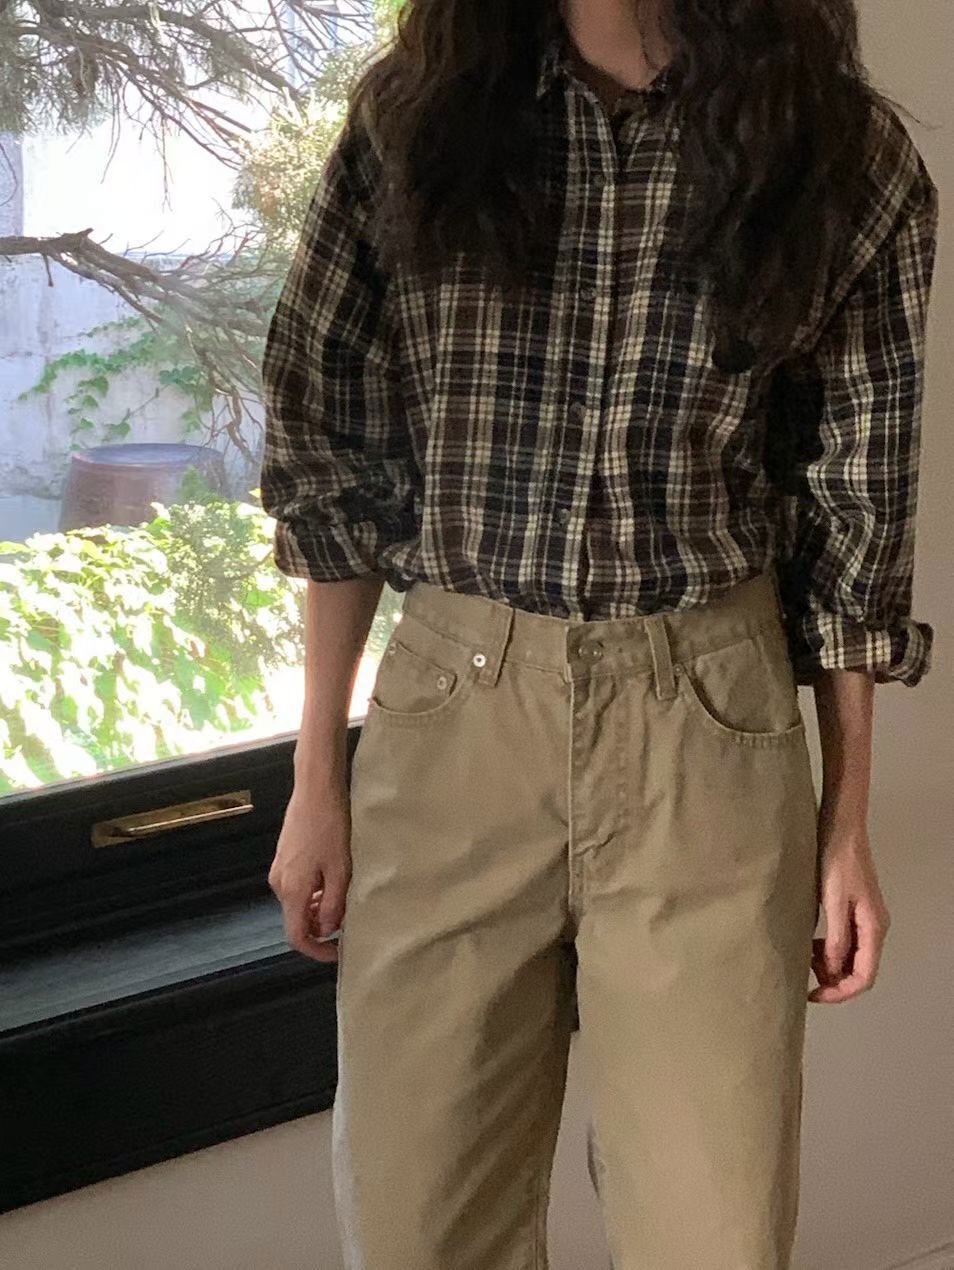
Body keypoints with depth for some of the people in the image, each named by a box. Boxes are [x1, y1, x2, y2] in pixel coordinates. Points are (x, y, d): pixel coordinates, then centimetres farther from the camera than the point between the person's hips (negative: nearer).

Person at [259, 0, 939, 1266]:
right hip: (451, 725, 1)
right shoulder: (414, 114, -1)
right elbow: (340, 462, 5)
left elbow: (855, 515, 4)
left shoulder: (848, 157, -4)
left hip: (708, 737, -1)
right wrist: (317, 779, 5)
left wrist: (849, 824, 6)